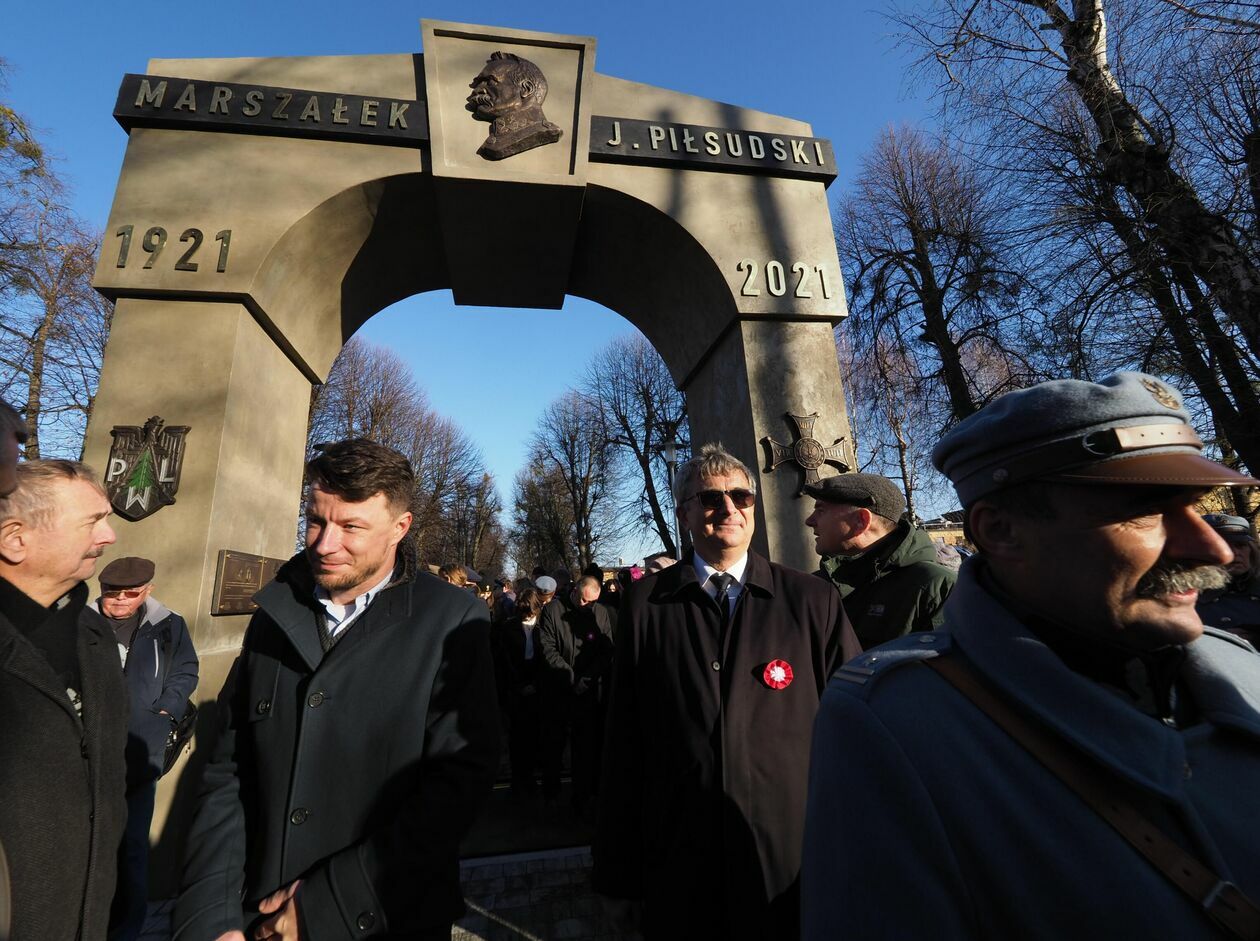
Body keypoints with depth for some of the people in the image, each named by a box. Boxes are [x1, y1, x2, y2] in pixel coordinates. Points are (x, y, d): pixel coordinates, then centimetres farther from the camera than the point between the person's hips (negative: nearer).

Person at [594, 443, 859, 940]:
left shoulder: (813, 600, -6)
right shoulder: (645, 604, -5)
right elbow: (624, 741, -3)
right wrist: (618, 873, 2)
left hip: (793, 869, 0)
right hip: (679, 869, 1)